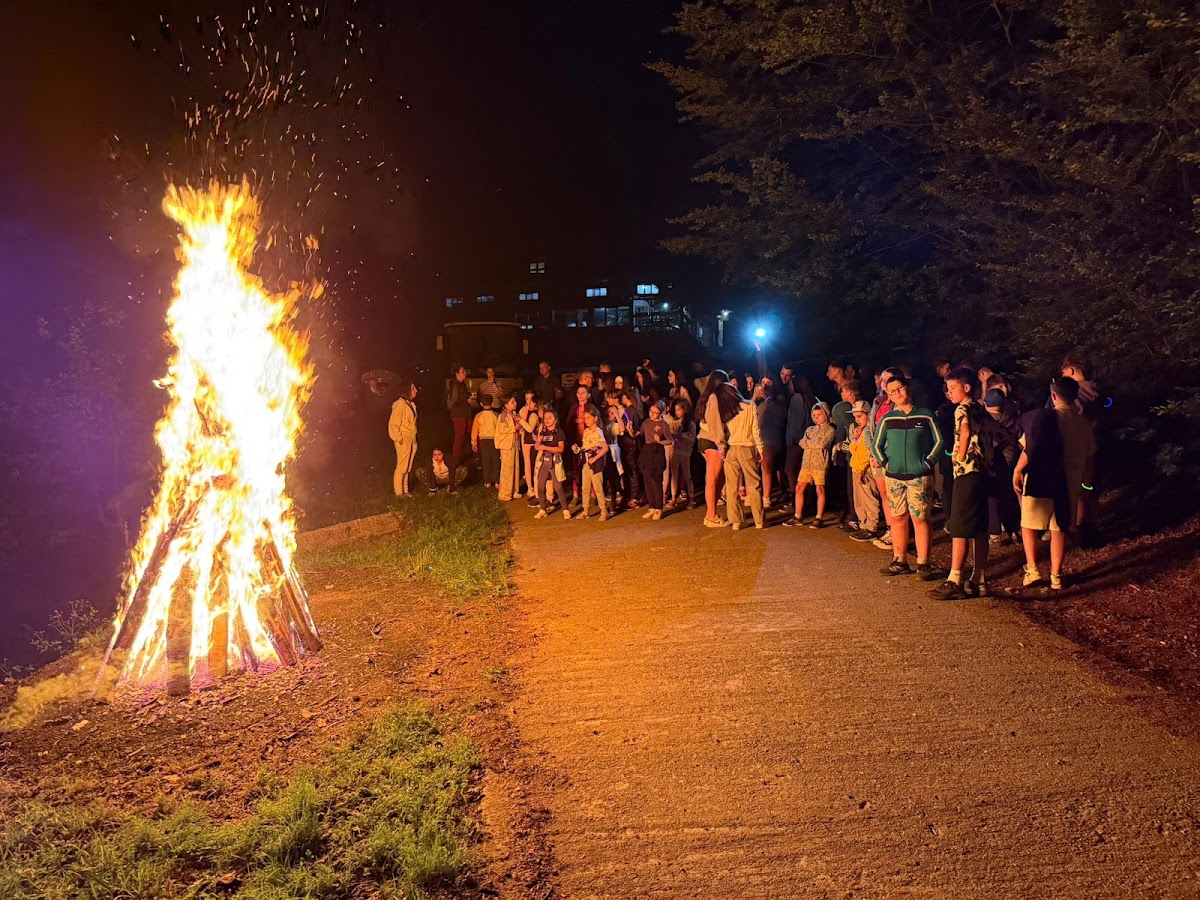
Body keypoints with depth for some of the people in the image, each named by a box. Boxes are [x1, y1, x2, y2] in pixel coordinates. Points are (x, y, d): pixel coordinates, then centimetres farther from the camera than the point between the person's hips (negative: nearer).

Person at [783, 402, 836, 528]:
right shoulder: (810, 429, 19)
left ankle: (819, 518, 3)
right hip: (806, 462, 6)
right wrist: (816, 442, -8)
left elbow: (823, 444, -14)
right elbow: (802, 443, 4)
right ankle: (797, 517, 10)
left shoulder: (830, 430, 2)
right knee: (799, 488, 3)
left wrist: (809, 442, -2)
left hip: (820, 463, -5)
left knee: (820, 490, -4)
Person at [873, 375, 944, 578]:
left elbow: (939, 441, 4)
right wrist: (885, 463, 3)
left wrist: (928, 462, -5)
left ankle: (923, 563, 0)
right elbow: (876, 445, 15)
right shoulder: (887, 419, 9)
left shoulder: (925, 415, 2)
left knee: (920, 518, -5)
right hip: (894, 477, 3)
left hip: (919, 476, -3)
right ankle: (900, 561, 15)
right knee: (898, 518, 7)